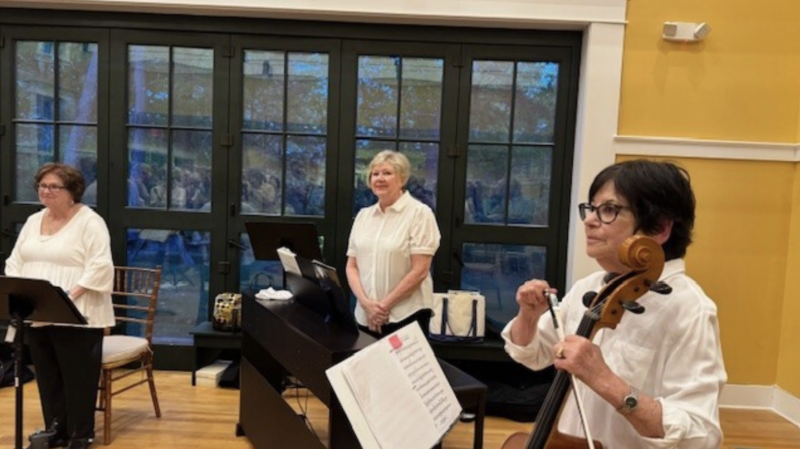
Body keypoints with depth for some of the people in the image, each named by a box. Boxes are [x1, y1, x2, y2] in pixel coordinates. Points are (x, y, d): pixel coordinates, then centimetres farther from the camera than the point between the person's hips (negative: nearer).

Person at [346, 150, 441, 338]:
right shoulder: (363, 215, 10)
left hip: (406, 315, -4)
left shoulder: (419, 213, -5)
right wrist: (366, 303, -7)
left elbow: (420, 271, -11)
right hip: (366, 315, 5)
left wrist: (385, 305, -12)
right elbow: (352, 267, 8)